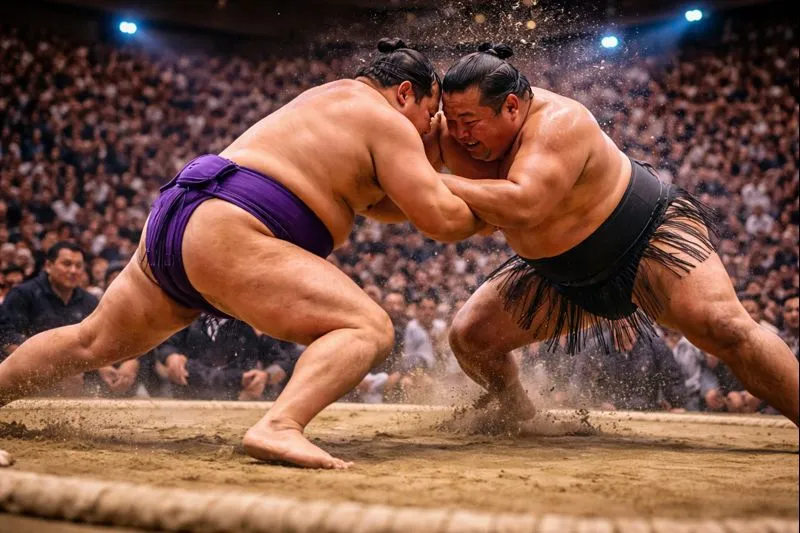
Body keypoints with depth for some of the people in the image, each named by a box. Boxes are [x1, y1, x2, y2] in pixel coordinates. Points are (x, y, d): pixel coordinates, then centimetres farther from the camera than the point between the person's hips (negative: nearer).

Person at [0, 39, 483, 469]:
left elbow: (376, 203, 32)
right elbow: (440, 219, -7)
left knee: (92, 343, 26)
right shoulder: (388, 122, 0)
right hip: (228, 236, -10)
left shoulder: (330, 96, 26)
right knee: (369, 329, -17)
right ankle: (279, 427, -38)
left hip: (174, 220, 10)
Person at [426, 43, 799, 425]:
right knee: (469, 337, 0)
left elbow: (521, 206, -46)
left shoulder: (559, 123, -33)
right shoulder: (457, 135, -12)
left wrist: (440, 183, -41)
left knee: (721, 326, -29)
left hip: (651, 235, -7)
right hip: (565, 276, 7)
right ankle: (522, 418, 25)